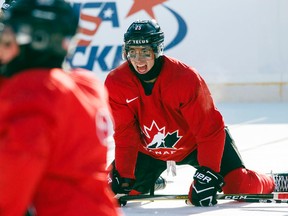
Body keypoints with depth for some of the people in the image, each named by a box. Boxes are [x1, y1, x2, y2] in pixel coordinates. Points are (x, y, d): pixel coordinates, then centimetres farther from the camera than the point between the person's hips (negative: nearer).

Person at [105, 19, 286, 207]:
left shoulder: (186, 78, -30)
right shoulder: (116, 83, -21)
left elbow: (210, 129, -26)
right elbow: (125, 134, -15)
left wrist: (208, 174, -31)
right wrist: (123, 178, -22)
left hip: (194, 144, -3)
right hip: (149, 152, 3)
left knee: (240, 185, -16)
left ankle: (270, 185, 22)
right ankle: (153, 181, 29)